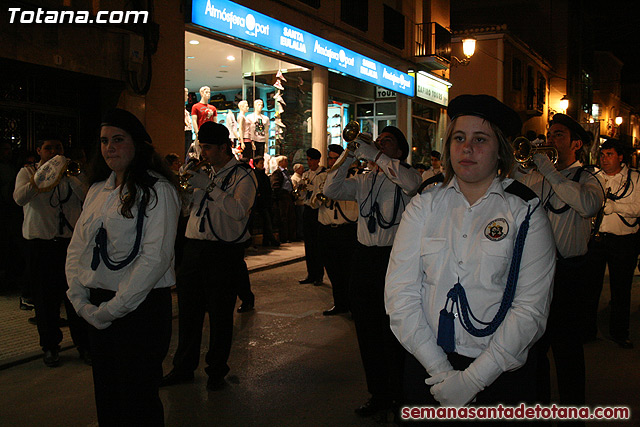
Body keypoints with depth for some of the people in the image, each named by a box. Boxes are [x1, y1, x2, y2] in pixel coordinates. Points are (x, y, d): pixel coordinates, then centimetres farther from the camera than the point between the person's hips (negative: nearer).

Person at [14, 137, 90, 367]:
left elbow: (87, 197, -3)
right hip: (40, 242, -1)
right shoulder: (28, 172, 5)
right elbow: (19, 198, -15)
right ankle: (50, 346, 20)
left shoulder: (70, 173, 12)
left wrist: (69, 175, -12)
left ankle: (83, 343, 16)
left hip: (70, 240, 1)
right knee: (45, 296, 6)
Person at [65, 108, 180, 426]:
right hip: (98, 310, 6)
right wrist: (80, 301, -1)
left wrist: (113, 308, -15)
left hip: (142, 307, -6)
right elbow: (77, 248, 11)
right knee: (106, 394, 15)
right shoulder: (98, 189, 11)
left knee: (137, 399, 3)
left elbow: (155, 257, -17)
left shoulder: (156, 189, -10)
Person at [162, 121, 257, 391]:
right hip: (194, 248, 7)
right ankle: (184, 368, 27)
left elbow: (239, 211, -22)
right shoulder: (205, 173, 16)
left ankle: (216, 372, 19)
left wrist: (209, 186, -21)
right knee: (188, 312, 13)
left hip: (224, 254, -6)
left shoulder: (243, 175, -6)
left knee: (220, 316, 3)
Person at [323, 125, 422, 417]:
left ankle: (398, 397, 20)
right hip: (364, 258, 6)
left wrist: (372, 153, -21)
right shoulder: (364, 180, 14)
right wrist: (349, 154, -5)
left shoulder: (408, 175, -3)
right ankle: (378, 395, 29)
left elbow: (410, 183, -27)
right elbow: (331, 190, 3)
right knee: (367, 332, 14)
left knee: (393, 334, 2)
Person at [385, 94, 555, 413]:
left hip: (501, 372, -1)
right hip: (426, 367, 2)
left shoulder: (526, 213, -4)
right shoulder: (423, 206, 1)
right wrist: (439, 369, -13)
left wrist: (473, 378, -16)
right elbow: (400, 290, -6)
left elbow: (531, 308, -10)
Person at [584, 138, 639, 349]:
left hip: (623, 242, -2)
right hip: (595, 237, 2)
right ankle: (587, 329, 18)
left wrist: (611, 205, -18)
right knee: (590, 286, 5)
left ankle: (619, 332, 22)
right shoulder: (595, 178, 12)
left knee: (621, 289, 6)